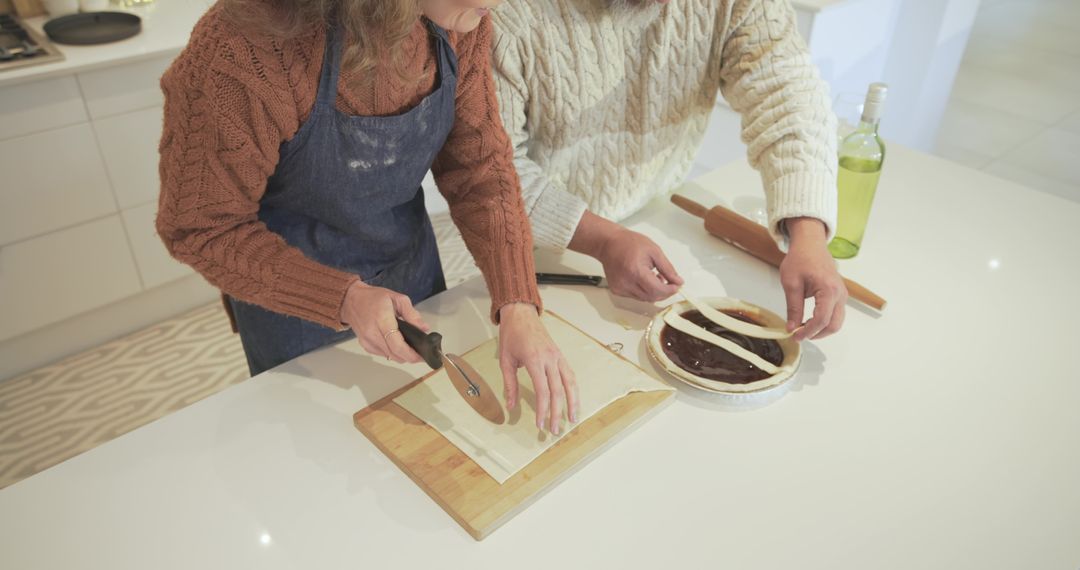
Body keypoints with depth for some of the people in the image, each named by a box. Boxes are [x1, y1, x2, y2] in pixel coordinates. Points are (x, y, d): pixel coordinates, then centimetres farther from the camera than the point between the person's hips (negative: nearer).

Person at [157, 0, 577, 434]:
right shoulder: (243, 48, -35)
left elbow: (482, 169, -13)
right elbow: (200, 228, -22)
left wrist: (517, 306, -25)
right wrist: (342, 298, -33)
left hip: (413, 262, 4)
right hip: (291, 295, -4)